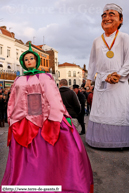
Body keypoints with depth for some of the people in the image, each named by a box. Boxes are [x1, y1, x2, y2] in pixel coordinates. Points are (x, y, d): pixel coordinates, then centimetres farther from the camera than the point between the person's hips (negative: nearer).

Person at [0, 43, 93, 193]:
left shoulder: (45, 78, 8)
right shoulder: (18, 81, 16)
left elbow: (54, 97, 0)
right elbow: (12, 102, 17)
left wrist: (63, 116, -8)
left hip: (44, 120, -2)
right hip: (23, 123, 3)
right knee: (24, 157, 5)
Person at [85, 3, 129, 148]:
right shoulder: (97, 41, 13)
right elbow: (92, 61, 18)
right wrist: (89, 78, 15)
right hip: (101, 81, 3)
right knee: (101, 110, 5)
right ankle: (101, 139, 18)